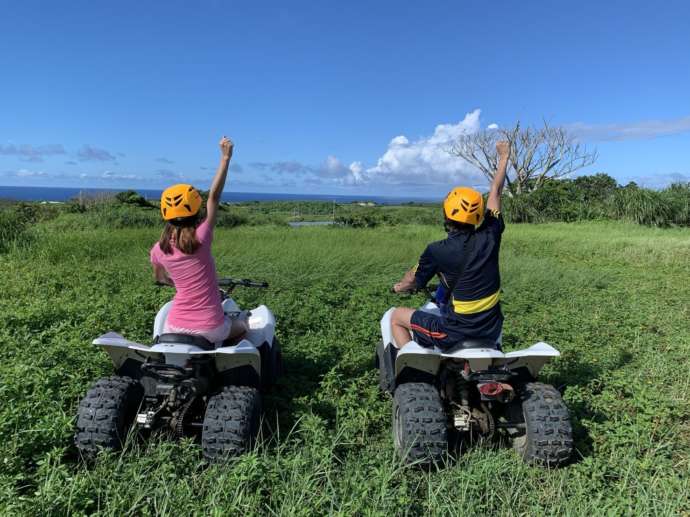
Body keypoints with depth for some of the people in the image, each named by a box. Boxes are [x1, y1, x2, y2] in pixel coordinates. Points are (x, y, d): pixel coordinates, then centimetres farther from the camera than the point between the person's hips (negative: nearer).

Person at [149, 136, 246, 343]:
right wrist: (225, 157, -13)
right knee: (242, 326, 26)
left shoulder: (158, 249, -2)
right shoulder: (200, 238, -16)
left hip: (175, 328, 4)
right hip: (210, 329, -3)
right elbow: (214, 197, -15)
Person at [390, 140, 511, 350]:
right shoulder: (490, 236, -7)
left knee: (397, 316, 12)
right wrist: (504, 157, 21)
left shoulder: (437, 251, -17)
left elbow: (412, 281, 0)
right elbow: (496, 192, 8)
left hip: (455, 332, -5)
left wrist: (400, 286, 23)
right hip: (491, 330, 5)